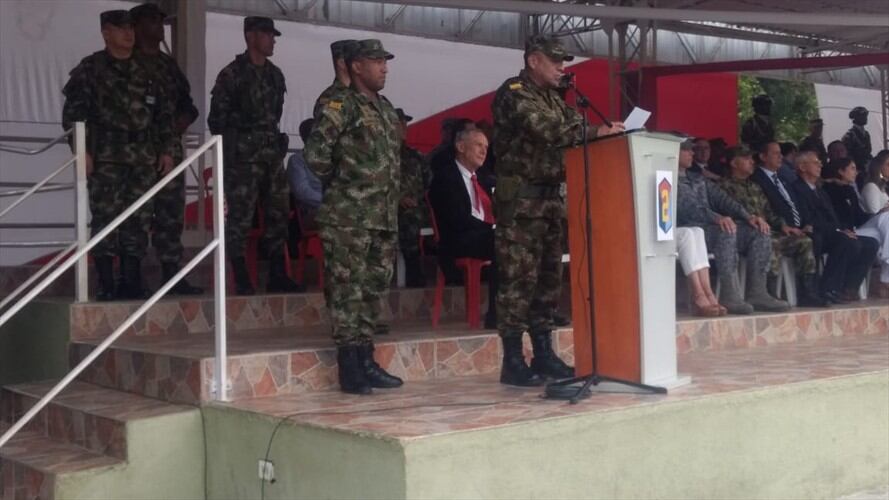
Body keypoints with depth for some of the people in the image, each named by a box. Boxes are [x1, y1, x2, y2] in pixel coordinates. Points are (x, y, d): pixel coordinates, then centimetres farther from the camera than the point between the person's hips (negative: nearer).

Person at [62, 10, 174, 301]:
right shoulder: (90, 69, 2)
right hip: (106, 158, -4)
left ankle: (131, 282, 11)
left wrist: (166, 149, 11)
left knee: (138, 221, 3)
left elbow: (165, 112, 18)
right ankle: (106, 285, -1)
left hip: (143, 159, 4)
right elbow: (73, 113, -3)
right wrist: (82, 151, -11)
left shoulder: (146, 72, 16)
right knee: (105, 220, -5)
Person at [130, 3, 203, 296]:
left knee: (172, 213, 7)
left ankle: (171, 275, 12)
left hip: (170, 148, 7)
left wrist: (184, 119, 2)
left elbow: (187, 103, 22)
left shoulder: (168, 64, 19)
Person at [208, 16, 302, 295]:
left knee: (278, 214, 7)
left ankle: (278, 277, 15)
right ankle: (242, 281, 2)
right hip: (243, 157, -7)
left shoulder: (275, 74, 13)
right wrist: (228, 151, -4)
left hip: (272, 154, 7)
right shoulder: (232, 74, -6)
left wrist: (276, 144, 14)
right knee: (240, 218, -4)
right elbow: (217, 118, -4)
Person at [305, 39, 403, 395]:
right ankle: (349, 369, -1)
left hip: (384, 218, 8)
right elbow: (315, 153, -16)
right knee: (348, 289, -5)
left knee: (374, 288, 10)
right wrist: (337, 183, -3)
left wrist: (393, 197, 16)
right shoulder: (342, 106, -8)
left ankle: (366, 362, 18)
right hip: (349, 218, -8)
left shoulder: (386, 109, 18)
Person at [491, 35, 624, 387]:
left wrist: (606, 132, -9)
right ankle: (513, 361, -4)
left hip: (549, 197, 9)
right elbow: (546, 130, -22)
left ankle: (543, 354, 18)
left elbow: (572, 127, 10)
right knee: (519, 278, -8)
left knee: (548, 277, 10)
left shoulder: (552, 98, 20)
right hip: (521, 199, -9)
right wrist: (596, 133, -24)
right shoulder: (513, 93, -8)